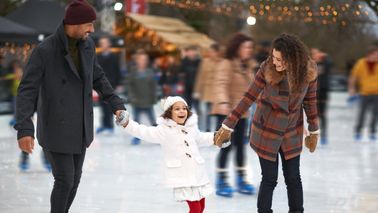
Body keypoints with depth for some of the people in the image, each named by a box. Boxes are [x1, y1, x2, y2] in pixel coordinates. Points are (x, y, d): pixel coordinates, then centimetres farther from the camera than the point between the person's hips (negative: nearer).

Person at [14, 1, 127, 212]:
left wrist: (117, 104, 6)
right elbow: (27, 90, -23)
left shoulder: (87, 44, -3)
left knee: (74, 179, 13)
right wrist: (24, 129, -32)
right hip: (56, 130, -6)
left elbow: (97, 77, 14)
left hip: (80, 127, 6)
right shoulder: (44, 51, -22)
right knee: (64, 180, -3)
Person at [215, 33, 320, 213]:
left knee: (293, 178, 8)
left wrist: (314, 131, 7)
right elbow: (248, 98, -15)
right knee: (269, 179, 1)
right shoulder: (267, 69, -23)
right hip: (266, 131, -2)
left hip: (292, 134, 2)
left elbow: (310, 100, -1)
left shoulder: (308, 71, -16)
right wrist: (228, 125, -13)